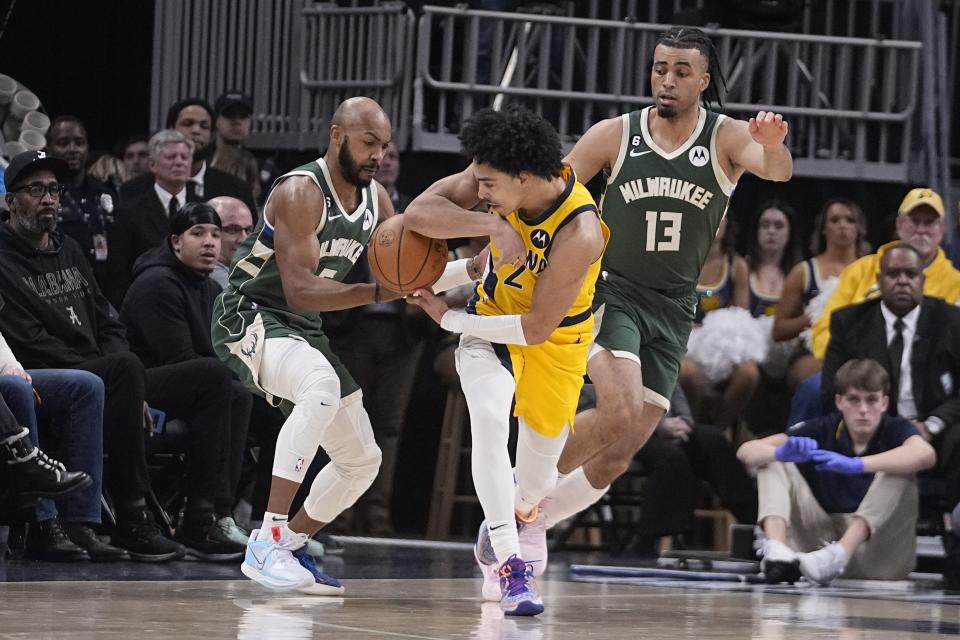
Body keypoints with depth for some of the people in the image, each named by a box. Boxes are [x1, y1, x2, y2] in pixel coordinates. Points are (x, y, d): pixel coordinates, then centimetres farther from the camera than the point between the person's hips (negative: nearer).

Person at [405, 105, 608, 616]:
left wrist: (448, 319, -22)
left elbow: (536, 328, -30)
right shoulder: (500, 173, -23)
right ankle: (510, 565, -24)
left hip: (555, 339, -2)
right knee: (490, 419, -27)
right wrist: (489, 226, -40)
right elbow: (419, 213, -25)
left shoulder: (579, 235, -37)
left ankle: (502, 532, 47)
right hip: (494, 313, 2)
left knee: (537, 476, 11)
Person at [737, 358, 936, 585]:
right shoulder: (824, 429, 3)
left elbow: (925, 454, -31)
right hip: (821, 539, 3)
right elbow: (747, 451, -5)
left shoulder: (895, 429, -5)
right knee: (773, 464, -5)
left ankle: (837, 555, -40)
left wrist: (856, 465, -41)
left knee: (897, 472, -24)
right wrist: (781, 453, -30)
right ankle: (776, 550, -32)